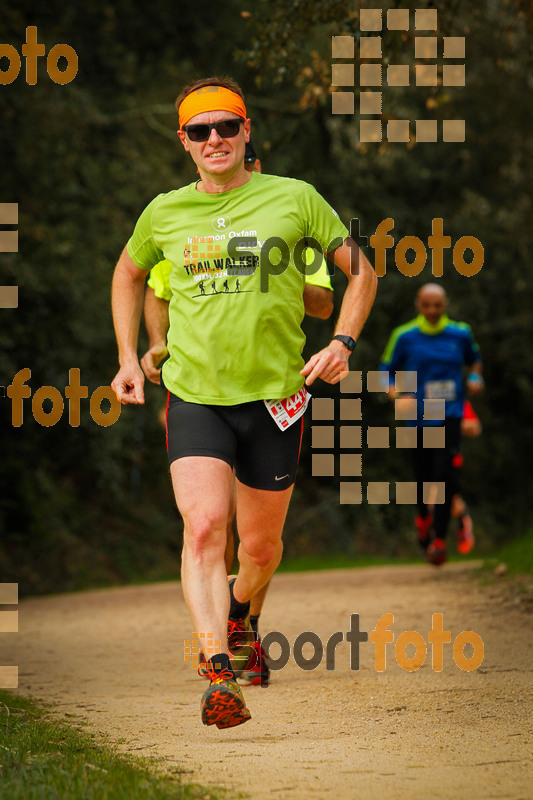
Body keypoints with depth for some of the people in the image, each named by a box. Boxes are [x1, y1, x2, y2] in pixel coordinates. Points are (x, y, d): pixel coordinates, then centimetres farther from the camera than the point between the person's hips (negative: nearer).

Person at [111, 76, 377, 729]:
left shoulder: (294, 198, -1)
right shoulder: (165, 212, 5)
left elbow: (361, 271, 9)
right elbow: (128, 273, 26)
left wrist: (343, 341, -6)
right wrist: (128, 357, 17)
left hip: (273, 396, 0)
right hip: (193, 396, 0)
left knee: (260, 546, 11)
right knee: (204, 527, -21)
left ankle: (238, 613, 45)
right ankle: (219, 675, -28)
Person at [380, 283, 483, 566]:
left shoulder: (460, 334, 6)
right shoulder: (405, 337, 0)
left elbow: (474, 359, 25)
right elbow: (386, 371, 7)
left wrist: (475, 378, 5)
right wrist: (398, 396, -12)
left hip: (450, 415, 0)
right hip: (419, 417, 0)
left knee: (445, 474, -18)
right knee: (424, 476, 7)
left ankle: (439, 539, -15)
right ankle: (423, 518, 41)